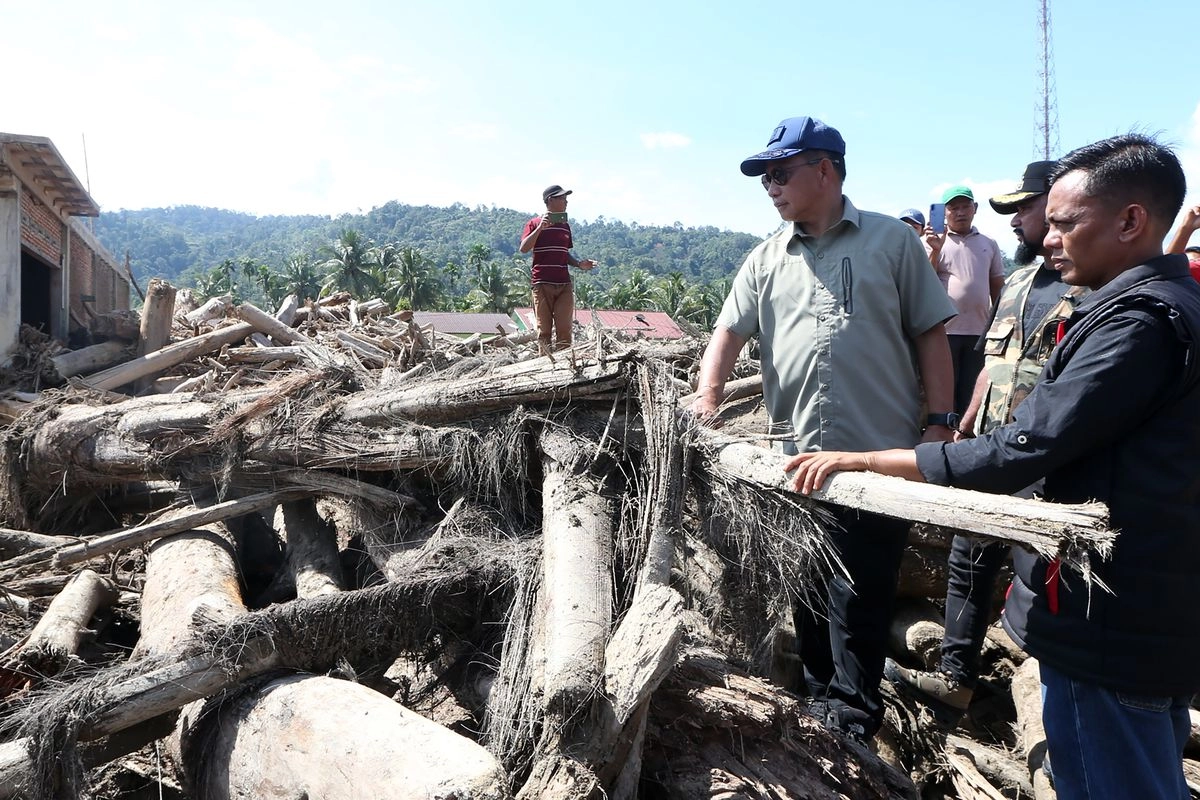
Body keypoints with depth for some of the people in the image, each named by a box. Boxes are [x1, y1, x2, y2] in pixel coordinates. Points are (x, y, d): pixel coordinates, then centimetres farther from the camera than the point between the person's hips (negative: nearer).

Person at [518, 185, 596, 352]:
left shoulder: (565, 225, 16)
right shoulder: (535, 223, 2)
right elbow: (524, 249, -10)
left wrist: (579, 264, 3)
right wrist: (540, 228, -17)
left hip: (564, 284, 4)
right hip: (542, 284, -4)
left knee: (564, 329, -3)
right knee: (544, 329, -1)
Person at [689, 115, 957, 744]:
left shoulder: (891, 240, 3)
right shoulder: (767, 260, 11)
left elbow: (930, 333, 3)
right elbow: (729, 332, 5)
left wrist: (939, 422, -3)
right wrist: (707, 398, -12)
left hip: (882, 451, -4)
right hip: (799, 454, 4)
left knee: (859, 592, 3)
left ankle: (852, 715, 21)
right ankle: (819, 692, 34)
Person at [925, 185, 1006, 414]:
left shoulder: (989, 244, 13)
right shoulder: (933, 242, 3)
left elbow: (998, 289, 17)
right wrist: (936, 250, -18)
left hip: (980, 331, 3)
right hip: (944, 330, -3)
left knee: (972, 394, 9)